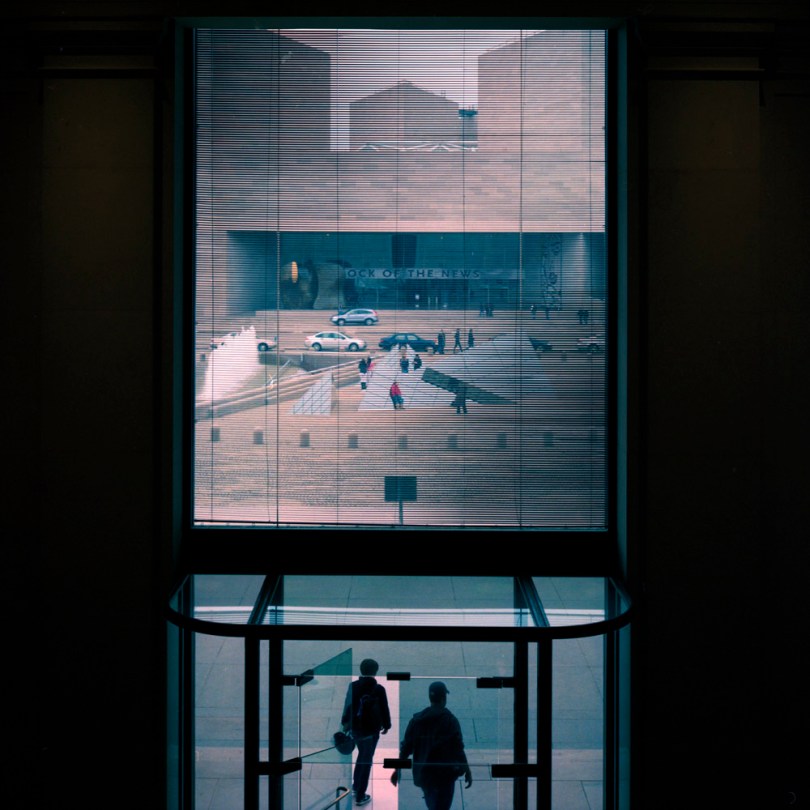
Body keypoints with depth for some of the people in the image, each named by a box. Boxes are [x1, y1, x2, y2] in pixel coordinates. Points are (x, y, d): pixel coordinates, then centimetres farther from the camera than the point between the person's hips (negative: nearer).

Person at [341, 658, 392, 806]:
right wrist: (386, 725, 9)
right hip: (371, 729, -4)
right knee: (367, 759, 4)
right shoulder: (379, 689, -13)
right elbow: (384, 709, -6)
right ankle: (360, 795, 4)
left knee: (361, 754, 27)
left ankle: (356, 785, 37)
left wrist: (345, 723, 14)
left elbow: (347, 705, 2)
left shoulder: (353, 686, -5)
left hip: (355, 727, 4)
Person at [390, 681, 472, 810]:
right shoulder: (450, 720, -11)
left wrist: (398, 769, 7)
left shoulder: (417, 719, 0)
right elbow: (458, 748, -14)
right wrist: (467, 771, -6)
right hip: (445, 773, -5)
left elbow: (406, 746, 0)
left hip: (424, 773, 5)